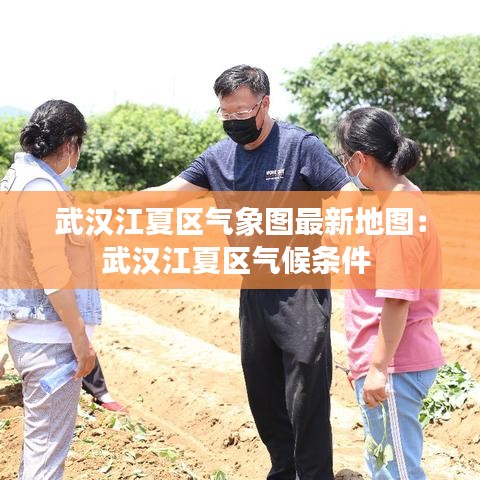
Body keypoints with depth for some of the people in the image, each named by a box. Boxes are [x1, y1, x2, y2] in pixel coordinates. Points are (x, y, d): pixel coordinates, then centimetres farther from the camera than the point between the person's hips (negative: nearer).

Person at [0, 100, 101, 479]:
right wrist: (80, 337, -19)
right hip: (51, 337, -10)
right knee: (48, 446, -3)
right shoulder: (42, 189, -18)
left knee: (39, 438, 22)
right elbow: (52, 272, -23)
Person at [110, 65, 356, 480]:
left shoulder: (301, 145, -9)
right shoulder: (219, 157, 7)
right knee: (263, 394, 13)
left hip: (302, 292, -6)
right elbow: (166, 194, 7)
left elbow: (349, 196, -11)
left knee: (306, 397, -5)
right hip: (254, 291, 6)